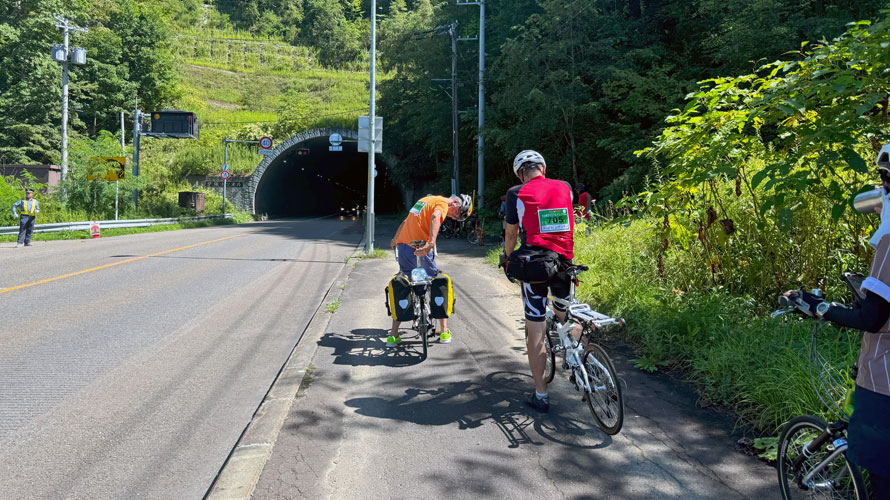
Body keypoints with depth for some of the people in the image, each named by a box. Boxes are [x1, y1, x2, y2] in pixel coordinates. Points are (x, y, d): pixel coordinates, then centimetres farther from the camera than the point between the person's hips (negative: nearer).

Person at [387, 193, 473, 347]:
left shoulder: (427, 199, 24)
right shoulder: (442, 203, -1)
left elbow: (405, 222, 34)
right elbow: (435, 217, -25)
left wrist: (395, 240, 47)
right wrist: (431, 243, -39)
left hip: (403, 245, 7)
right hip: (420, 248, -7)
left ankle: (393, 335, 10)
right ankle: (444, 332, 15)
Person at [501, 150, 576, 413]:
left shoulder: (517, 194, 0)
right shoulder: (565, 187, 9)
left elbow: (511, 234, 5)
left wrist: (508, 258, 24)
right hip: (564, 262, 3)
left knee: (535, 331, 3)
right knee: (567, 320, 25)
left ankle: (540, 395, 9)